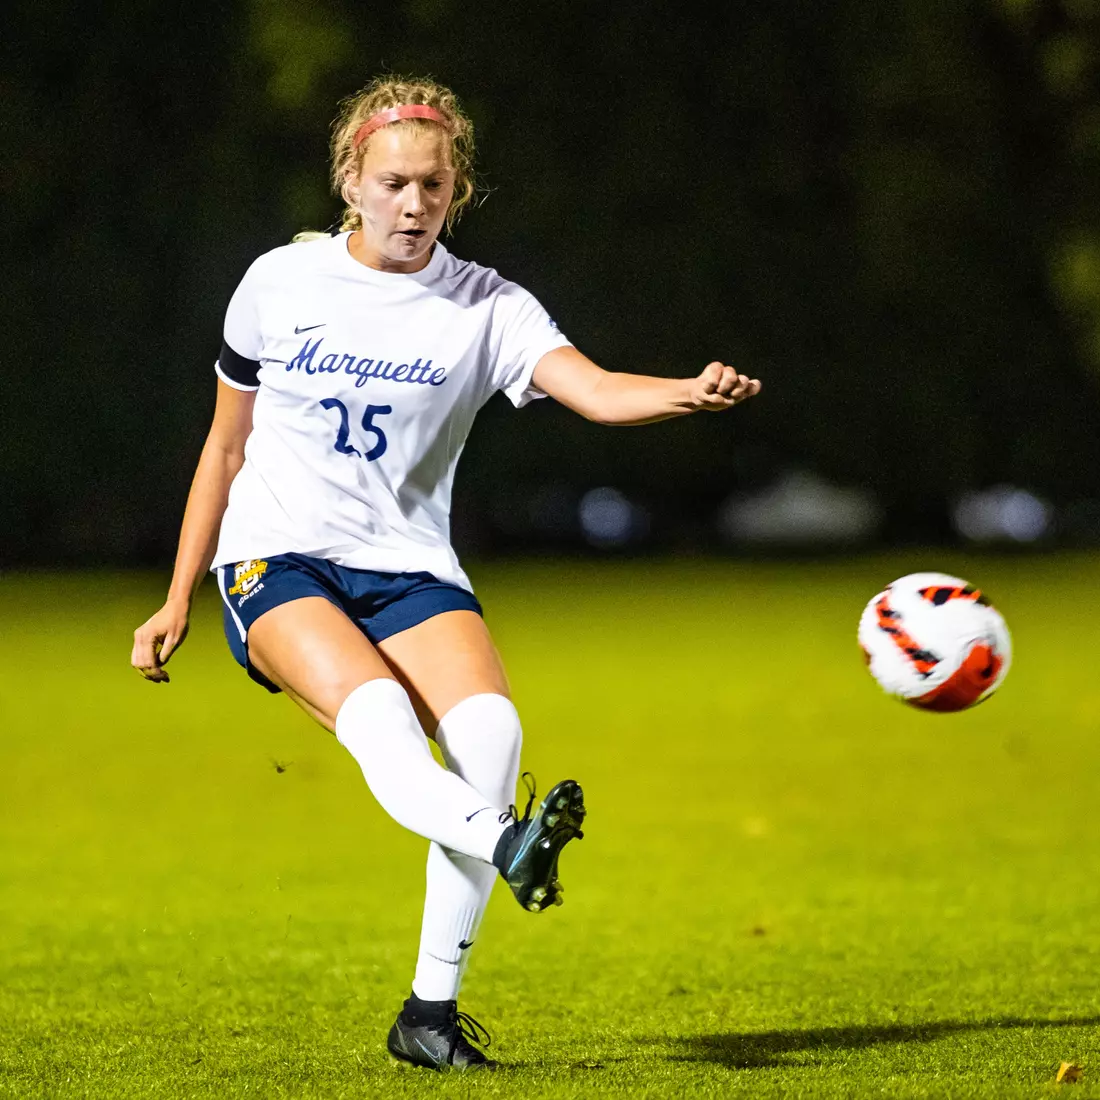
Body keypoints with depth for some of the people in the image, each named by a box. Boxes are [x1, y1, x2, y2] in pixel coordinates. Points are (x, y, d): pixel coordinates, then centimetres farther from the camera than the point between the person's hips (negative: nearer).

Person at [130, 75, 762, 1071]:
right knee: (376, 710, -32)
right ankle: (501, 843, -59)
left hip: (409, 570, 1)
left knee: (488, 727, -26)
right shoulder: (281, 282, 3)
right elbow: (227, 443, 14)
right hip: (276, 561, -1)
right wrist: (178, 602, 14)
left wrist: (693, 393, -37)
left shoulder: (485, 307, 2)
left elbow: (598, 391, -15)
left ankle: (431, 1009, -19)